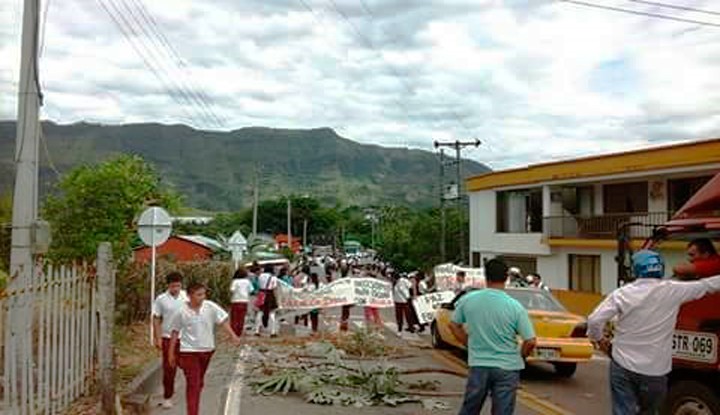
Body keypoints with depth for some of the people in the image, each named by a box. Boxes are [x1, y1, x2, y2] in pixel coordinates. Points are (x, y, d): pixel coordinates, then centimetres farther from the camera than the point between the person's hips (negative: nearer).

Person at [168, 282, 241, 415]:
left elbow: (223, 320, -6)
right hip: (189, 351, -3)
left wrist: (233, 335, -19)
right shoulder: (181, 312, -12)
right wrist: (171, 353, 1)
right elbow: (175, 332, -2)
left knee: (199, 383, 21)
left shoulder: (210, 307, -10)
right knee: (193, 384, -9)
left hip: (207, 350, 3)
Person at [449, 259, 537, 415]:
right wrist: (520, 356, 8)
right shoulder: (515, 307, -13)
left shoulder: (467, 299, -6)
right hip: (507, 368, -2)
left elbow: (454, 325, 7)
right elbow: (530, 342, -12)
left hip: (478, 365, 2)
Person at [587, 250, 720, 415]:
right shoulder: (673, 291, -8)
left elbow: (594, 320, -11)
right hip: (655, 370, 1)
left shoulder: (622, 293, -8)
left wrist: (599, 339, 7)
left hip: (623, 366, -1)